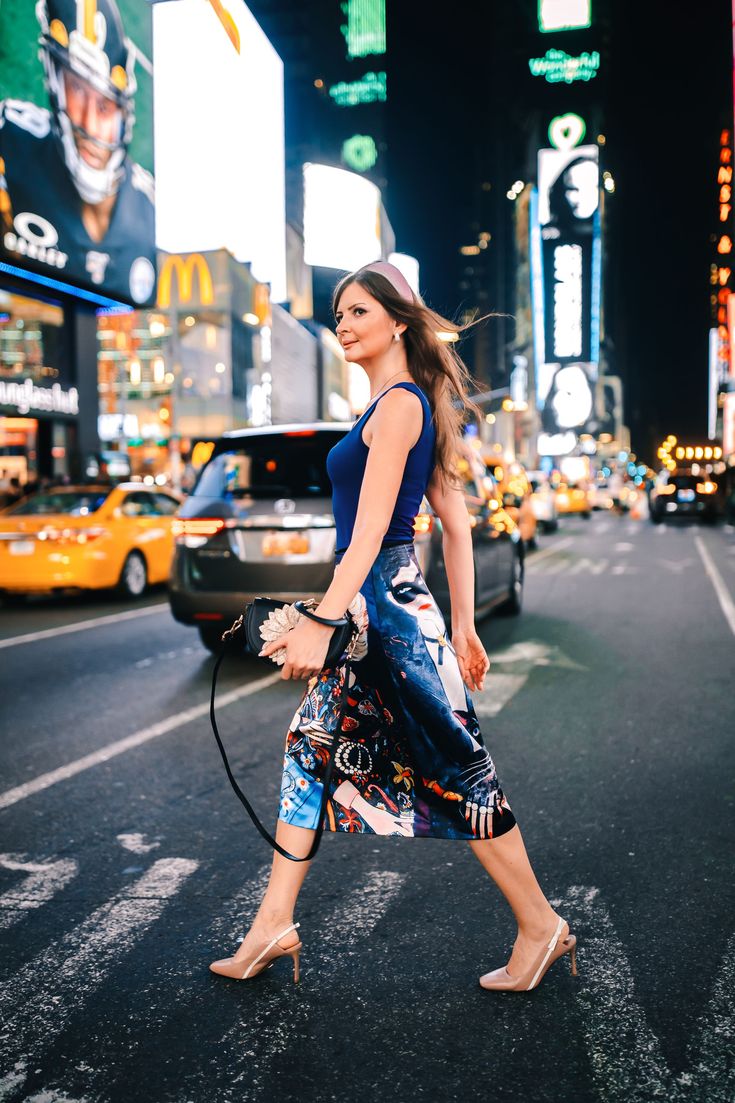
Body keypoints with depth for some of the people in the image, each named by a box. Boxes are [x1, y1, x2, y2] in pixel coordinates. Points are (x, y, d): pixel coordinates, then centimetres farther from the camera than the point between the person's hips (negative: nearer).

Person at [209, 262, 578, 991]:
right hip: (373, 608, 10)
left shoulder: (397, 405, -12)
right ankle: (273, 925, 24)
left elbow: (371, 529, -21)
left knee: (455, 769, 1)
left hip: (386, 605, -10)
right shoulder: (408, 404, 15)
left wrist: (321, 621, -24)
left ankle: (541, 927, 19)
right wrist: (461, 626, 15)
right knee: (310, 752, 13)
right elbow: (456, 521, 14)